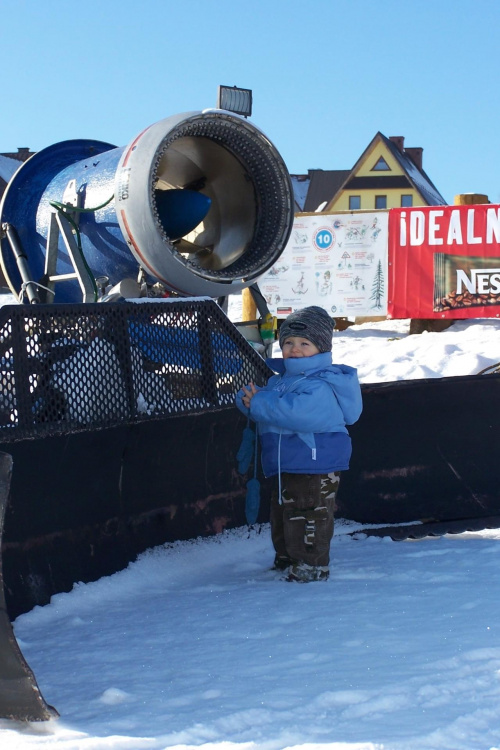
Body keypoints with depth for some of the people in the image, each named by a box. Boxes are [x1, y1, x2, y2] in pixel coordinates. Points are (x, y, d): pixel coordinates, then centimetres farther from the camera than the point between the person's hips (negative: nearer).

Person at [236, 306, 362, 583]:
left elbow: (298, 411, -35)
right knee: (281, 514, 21)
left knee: (308, 517, -4)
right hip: (284, 466, 10)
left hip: (315, 469, -10)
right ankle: (285, 559, 38)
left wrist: (259, 404, -28)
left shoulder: (321, 386, -19)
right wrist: (248, 398, -10)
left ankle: (312, 565, 7)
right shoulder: (278, 379, 13)